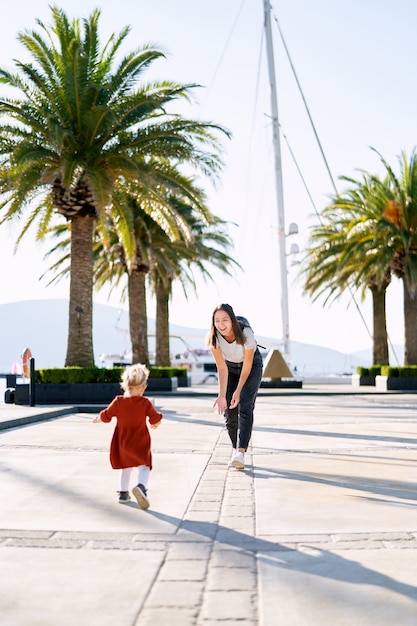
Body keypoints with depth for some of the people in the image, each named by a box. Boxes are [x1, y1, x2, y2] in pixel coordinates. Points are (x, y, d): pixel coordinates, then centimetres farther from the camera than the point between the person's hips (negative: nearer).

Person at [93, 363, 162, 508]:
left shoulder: (118, 402, -6)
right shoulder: (145, 403, -12)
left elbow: (105, 415, 4)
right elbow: (155, 418, -6)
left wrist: (97, 419, 25)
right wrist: (156, 423, 18)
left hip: (122, 442, 4)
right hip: (140, 442, -3)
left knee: (126, 467, 22)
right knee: (143, 466, -4)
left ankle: (123, 493, 30)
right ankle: (141, 486, -32)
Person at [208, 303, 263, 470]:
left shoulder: (246, 334, -34)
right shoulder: (214, 338, -26)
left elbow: (247, 366, -23)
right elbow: (222, 368, -25)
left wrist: (238, 391, -19)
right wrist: (222, 395, -34)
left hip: (252, 366, -3)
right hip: (230, 367, 3)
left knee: (245, 407, -19)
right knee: (229, 411, -3)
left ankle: (240, 452, -25)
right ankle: (235, 449, 14)